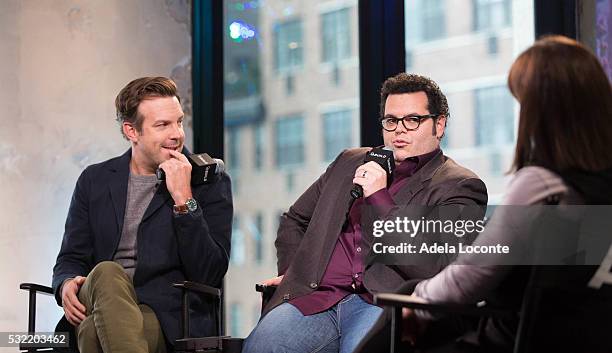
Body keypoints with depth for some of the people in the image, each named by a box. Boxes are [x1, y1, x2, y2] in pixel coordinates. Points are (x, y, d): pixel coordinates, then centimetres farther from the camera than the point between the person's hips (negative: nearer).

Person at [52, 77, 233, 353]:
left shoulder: (210, 182, 7)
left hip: (167, 318, -4)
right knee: (106, 273, -34)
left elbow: (209, 275, -3)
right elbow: (71, 259, 17)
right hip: (96, 306, 4)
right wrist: (67, 285, -8)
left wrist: (184, 199, -11)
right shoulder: (95, 180, 17)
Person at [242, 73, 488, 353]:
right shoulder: (351, 162, 26)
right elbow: (293, 221, 36)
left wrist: (379, 197, -7)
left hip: (384, 303, -4)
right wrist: (292, 271, 15)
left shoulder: (459, 186, 7)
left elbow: (434, 269, -8)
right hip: (314, 296, 4)